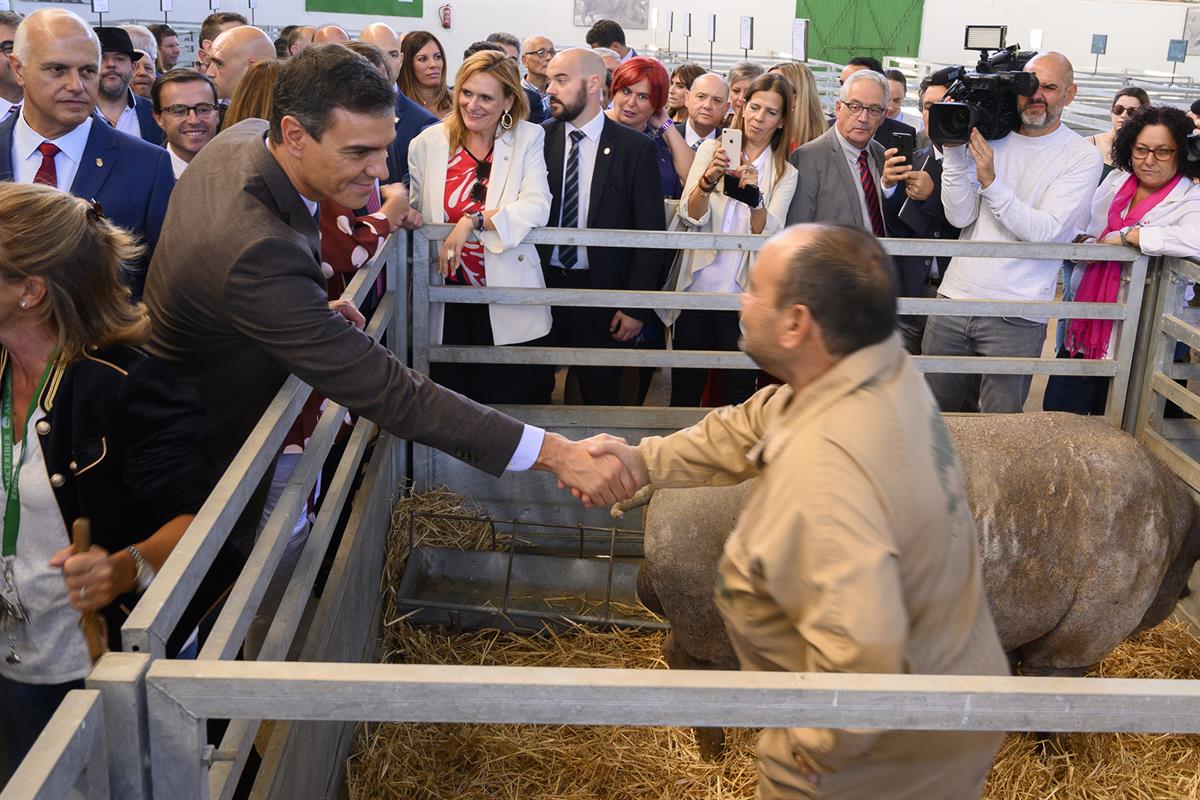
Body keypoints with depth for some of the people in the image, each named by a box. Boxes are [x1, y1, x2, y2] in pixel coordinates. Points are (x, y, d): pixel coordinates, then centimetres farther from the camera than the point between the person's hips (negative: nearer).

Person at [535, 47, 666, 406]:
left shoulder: (636, 148, -3)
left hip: (601, 292, -2)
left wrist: (637, 308, -6)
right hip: (539, 286, 2)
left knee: (600, 396, 9)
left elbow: (650, 233, -3)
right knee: (531, 396, 9)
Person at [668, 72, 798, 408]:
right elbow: (691, 217, -6)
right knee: (685, 389, 6)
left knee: (741, 392, 6)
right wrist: (708, 179, -25)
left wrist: (754, 195, -27)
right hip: (697, 288, 0)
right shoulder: (711, 150, 5)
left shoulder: (785, 174, 5)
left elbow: (768, 235, -9)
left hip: (743, 293, 0)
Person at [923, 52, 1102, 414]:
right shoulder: (991, 139, 7)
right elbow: (960, 217, -1)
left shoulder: (1082, 158, -2)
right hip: (955, 297, 3)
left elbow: (1045, 232, -14)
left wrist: (991, 182, -23)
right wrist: (955, 151, -11)